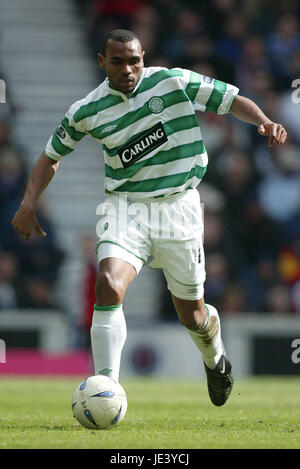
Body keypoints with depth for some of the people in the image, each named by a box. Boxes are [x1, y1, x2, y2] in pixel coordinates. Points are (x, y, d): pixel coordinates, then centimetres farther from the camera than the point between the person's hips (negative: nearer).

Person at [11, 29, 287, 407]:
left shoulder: (175, 82, -5)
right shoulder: (86, 112, -1)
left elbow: (232, 100, 1)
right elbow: (52, 155, 14)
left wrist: (264, 122, -18)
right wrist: (29, 203, 3)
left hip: (178, 208, 0)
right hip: (126, 207, 0)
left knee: (191, 314, 9)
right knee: (108, 287, -27)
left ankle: (215, 358, 45)